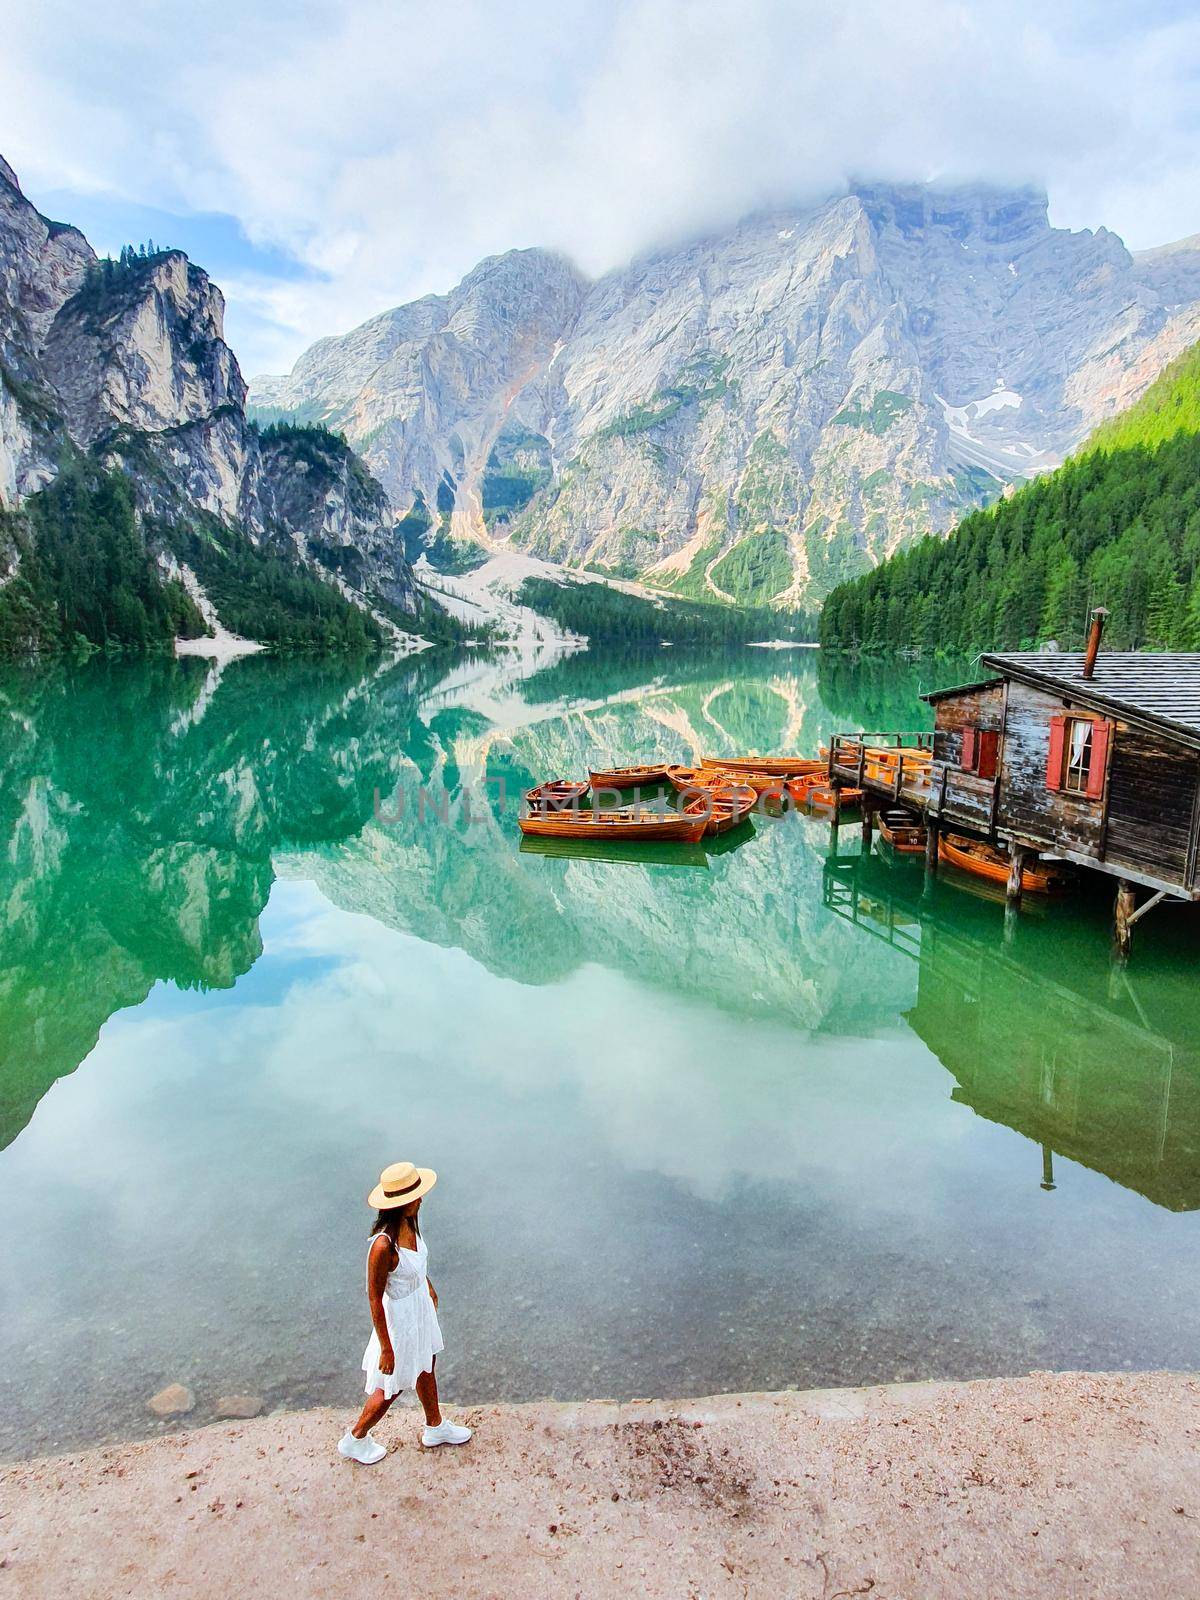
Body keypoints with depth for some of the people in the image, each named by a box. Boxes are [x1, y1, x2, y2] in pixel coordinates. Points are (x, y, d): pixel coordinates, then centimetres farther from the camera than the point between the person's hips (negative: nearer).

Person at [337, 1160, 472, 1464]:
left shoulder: (409, 1222, -14)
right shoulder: (383, 1245, -38)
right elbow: (374, 1299, -26)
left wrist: (429, 1287, 23)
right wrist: (386, 1348, -17)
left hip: (421, 1304, 7)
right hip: (400, 1316, -7)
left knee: (426, 1368, 27)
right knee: (392, 1387, 16)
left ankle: (435, 1427, 51)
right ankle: (355, 1440, 42)